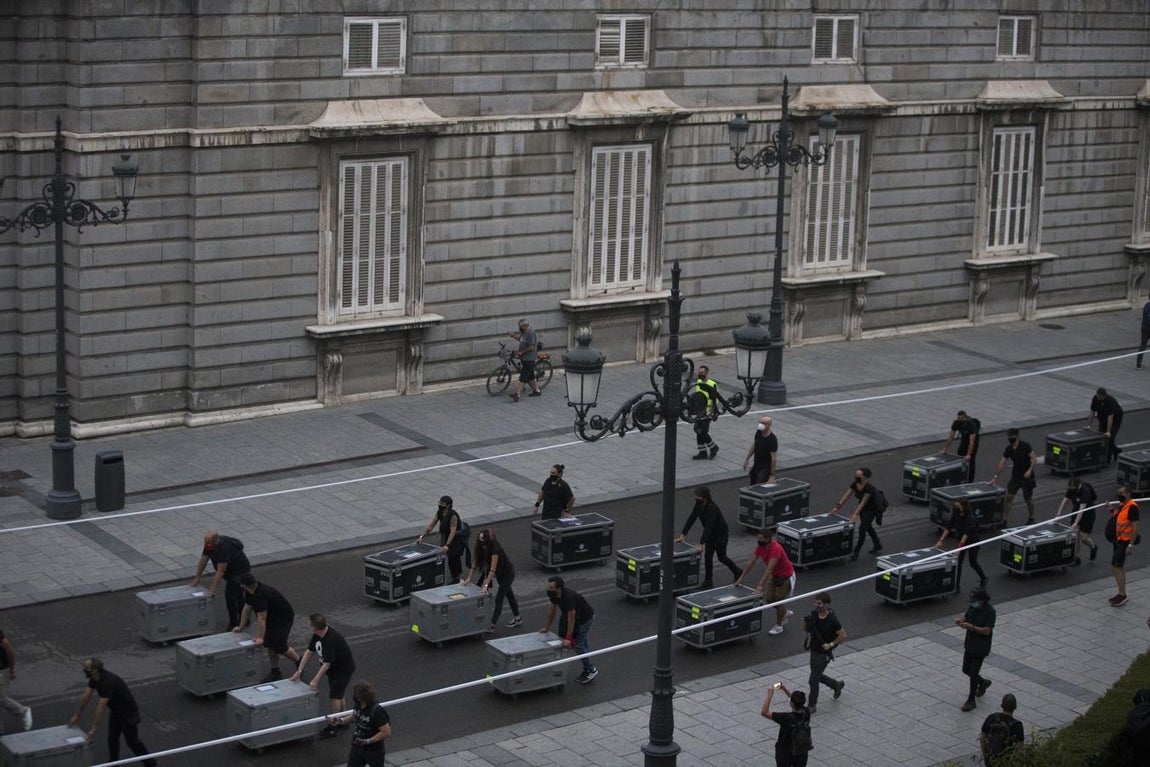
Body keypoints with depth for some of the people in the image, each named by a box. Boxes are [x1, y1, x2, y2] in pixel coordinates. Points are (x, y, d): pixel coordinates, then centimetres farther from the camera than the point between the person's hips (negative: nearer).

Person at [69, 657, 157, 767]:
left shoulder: (108, 681, -37)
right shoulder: (94, 678, -9)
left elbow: (101, 707, -38)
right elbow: (86, 696, 0)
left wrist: (94, 729, -37)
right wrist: (77, 715, 4)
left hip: (128, 713, -8)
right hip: (115, 711, 8)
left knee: (132, 741, 3)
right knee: (112, 738, 11)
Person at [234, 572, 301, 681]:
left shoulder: (260, 595, -34)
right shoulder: (249, 592, -5)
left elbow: (261, 619, -32)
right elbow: (247, 608, 7)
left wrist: (260, 638, -27)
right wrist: (241, 627, 12)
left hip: (284, 618, -9)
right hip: (272, 618, 9)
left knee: (279, 646, -13)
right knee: (270, 644, 5)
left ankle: (300, 662, 8)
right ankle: (275, 672, 15)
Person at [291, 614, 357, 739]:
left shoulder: (332, 639, -36)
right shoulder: (317, 635, -9)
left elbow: (327, 663, -34)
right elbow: (309, 651, -3)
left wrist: (315, 680, -33)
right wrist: (299, 671, -6)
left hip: (344, 669, -9)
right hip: (334, 668, 9)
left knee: (334, 696, -9)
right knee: (338, 695, 20)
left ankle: (333, 726, -1)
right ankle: (341, 720, 35)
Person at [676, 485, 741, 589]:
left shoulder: (712, 508, -35)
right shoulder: (699, 504, -11)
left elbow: (708, 526, -38)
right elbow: (691, 518, -8)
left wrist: (702, 544, -40)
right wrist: (683, 534, -12)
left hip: (721, 534, -7)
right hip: (711, 534, 7)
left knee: (721, 557, 10)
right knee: (707, 557, 3)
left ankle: (738, 572, 33)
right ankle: (708, 582, 11)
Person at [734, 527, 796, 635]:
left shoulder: (776, 548, -35)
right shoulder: (760, 547, -11)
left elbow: (769, 569, -39)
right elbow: (750, 562, -7)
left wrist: (760, 585, -43)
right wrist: (740, 578, -8)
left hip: (786, 576, -8)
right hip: (774, 575, 8)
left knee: (778, 600, -1)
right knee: (769, 599, 10)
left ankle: (778, 626, 17)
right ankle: (786, 612, 36)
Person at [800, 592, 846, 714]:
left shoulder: (832, 619, -23)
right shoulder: (814, 614, -5)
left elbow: (843, 636, -16)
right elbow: (806, 630, 8)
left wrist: (831, 644, -18)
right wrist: (805, 624, -14)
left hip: (824, 653, -7)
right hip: (814, 650, 7)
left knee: (813, 680, -4)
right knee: (817, 676, 21)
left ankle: (812, 705, 12)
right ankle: (837, 685, 45)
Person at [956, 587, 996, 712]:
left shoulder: (990, 612, -21)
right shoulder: (973, 607, 0)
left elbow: (987, 631, -25)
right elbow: (966, 616, 10)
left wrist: (971, 627, -34)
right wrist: (960, 620, -14)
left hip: (981, 648, -8)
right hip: (969, 644, 8)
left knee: (973, 673, -5)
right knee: (966, 670, 16)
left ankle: (971, 701, 7)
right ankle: (983, 683, 42)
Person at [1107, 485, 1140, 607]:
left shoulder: (1132, 507, -16)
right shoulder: (1121, 505, 11)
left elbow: (1135, 527, -19)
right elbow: (1114, 519, 23)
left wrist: (1131, 545, -23)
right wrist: (1112, 511, 5)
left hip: (1125, 542, -9)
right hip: (1118, 540, 9)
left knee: (1115, 567, -11)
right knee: (1120, 567, 15)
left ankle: (1122, 595, -5)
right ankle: (1121, 594, 24)